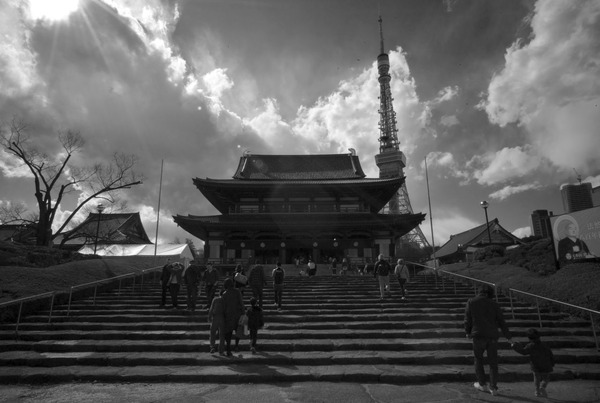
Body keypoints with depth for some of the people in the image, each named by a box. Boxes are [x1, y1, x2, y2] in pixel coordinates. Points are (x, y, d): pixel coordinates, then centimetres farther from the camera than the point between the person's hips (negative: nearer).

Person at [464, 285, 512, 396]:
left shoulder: (471, 302, 1)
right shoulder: (494, 304, 5)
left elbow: (467, 319, 1)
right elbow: (501, 321, 5)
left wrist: (468, 332, 16)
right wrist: (508, 337, 13)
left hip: (478, 336, -2)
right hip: (493, 336, 2)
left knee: (478, 359, 17)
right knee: (493, 362, 12)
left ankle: (482, 384, 20)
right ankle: (493, 388, 13)